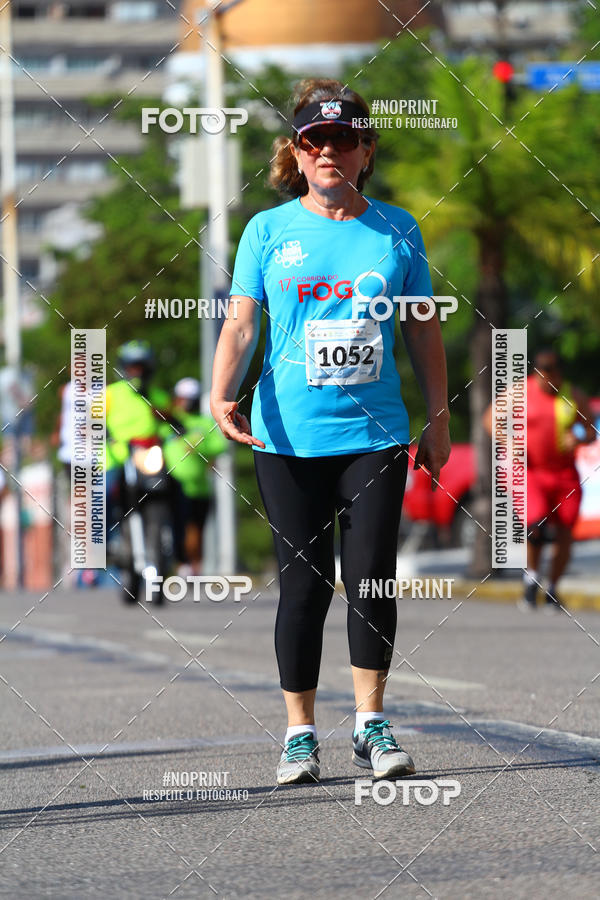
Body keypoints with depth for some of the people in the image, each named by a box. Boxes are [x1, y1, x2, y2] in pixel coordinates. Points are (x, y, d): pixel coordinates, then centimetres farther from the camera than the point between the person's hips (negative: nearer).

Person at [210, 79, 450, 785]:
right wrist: (221, 395, -18)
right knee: (303, 585, 0)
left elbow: (424, 331, 12)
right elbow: (240, 323, -1)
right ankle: (300, 734, 10)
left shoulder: (397, 230, 8)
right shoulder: (268, 230, 4)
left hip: (375, 432, 1)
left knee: (371, 578, -5)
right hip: (289, 436, -1)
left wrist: (438, 422, 10)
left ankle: (370, 723, 8)